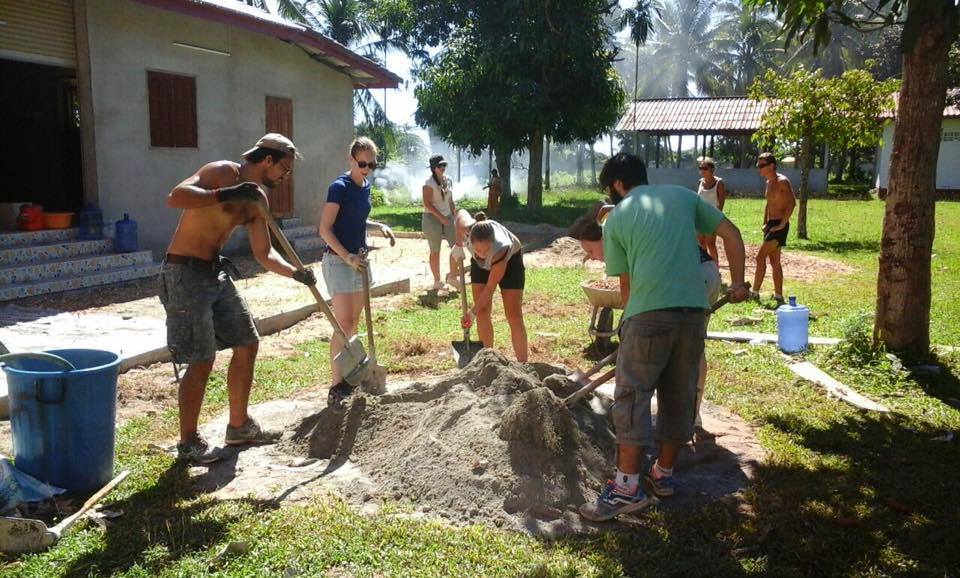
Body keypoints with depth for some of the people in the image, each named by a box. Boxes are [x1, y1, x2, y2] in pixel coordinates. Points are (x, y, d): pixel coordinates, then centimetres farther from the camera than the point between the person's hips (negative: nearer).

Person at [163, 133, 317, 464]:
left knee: (247, 344, 12)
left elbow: (264, 254, 9)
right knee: (202, 361, -6)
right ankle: (188, 443, 11)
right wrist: (226, 194, -35)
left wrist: (295, 273, -7)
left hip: (216, 273, 9)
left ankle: (239, 426, 26)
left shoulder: (257, 200, 11)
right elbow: (175, 198, -27)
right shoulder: (223, 172, -13)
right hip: (185, 274, -9)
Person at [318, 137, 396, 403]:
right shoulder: (339, 187, -14)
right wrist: (347, 257, -24)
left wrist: (379, 226, 5)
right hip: (339, 260, -8)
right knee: (344, 324, -9)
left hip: (359, 259, 8)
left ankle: (348, 374, 23)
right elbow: (325, 229, -17)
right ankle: (337, 386, -3)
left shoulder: (365, 186, 9)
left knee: (354, 323, 13)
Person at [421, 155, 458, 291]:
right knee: (435, 251, 2)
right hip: (432, 218, -6)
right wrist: (441, 217, -22)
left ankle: (452, 277, 14)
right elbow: (427, 204, -18)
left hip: (447, 218, 6)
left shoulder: (448, 180, 9)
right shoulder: (429, 182, -13)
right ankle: (437, 281, 13)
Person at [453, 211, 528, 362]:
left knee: (514, 316, -10)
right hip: (481, 264, 4)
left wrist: (472, 313, -22)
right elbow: (461, 212, -9)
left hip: (510, 260, -4)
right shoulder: (467, 228, -37)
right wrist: (458, 246, -6)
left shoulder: (501, 249, -44)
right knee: (482, 313, -2)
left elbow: (490, 288, -32)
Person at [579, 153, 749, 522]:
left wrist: (631, 318, 23)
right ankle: (664, 473, 27)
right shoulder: (682, 195, 18)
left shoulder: (616, 218, 9)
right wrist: (738, 283, 18)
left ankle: (627, 487, -3)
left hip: (648, 313, -5)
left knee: (632, 396, -1)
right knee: (680, 395, 15)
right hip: (693, 310, 5)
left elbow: (625, 284, 10)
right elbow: (731, 234, 14)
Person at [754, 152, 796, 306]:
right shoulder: (769, 182, 14)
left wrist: (782, 224, -22)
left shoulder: (782, 181, -13)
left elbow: (792, 203, -22)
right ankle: (778, 296, 16)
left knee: (760, 257, -13)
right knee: (774, 261, 11)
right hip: (770, 225, 9)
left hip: (779, 226, -9)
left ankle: (755, 293, -9)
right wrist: (765, 223, 16)